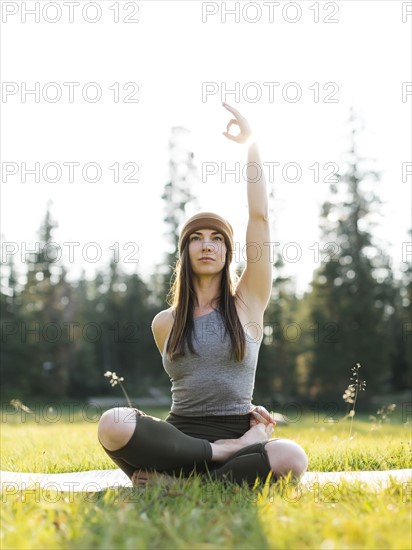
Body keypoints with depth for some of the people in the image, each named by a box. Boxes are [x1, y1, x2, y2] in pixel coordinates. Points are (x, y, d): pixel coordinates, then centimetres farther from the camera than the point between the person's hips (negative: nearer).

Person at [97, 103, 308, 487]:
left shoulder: (247, 303, 6)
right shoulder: (164, 323, 12)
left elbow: (259, 218, 0)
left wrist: (250, 144, 4)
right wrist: (235, 424, 10)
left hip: (235, 435, 0)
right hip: (179, 437, 1)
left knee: (291, 458, -35)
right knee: (113, 423, -31)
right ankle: (231, 451, -21)